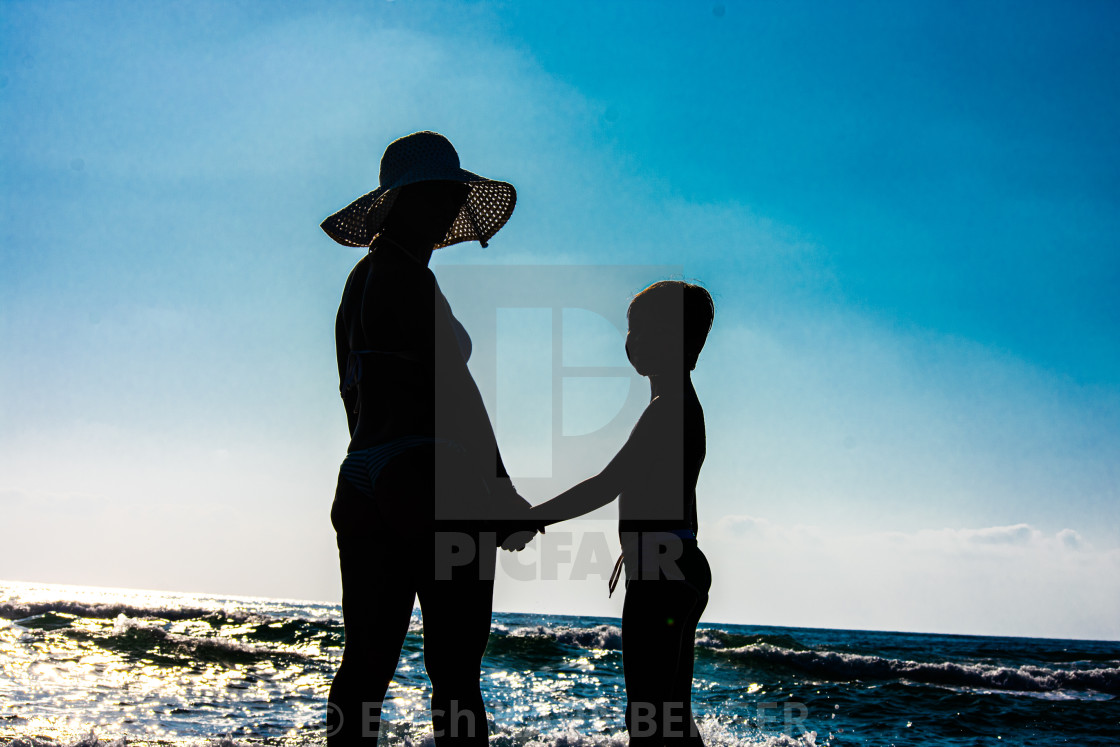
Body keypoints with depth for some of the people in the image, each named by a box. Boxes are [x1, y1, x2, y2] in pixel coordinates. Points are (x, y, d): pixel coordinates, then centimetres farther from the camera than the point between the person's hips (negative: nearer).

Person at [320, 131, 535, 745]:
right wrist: (500, 489, -8)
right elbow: (453, 386, -12)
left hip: (365, 488, 10)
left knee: (366, 662, 8)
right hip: (435, 492, -10)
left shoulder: (359, 283, 21)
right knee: (454, 672, -8)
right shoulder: (403, 276, -8)